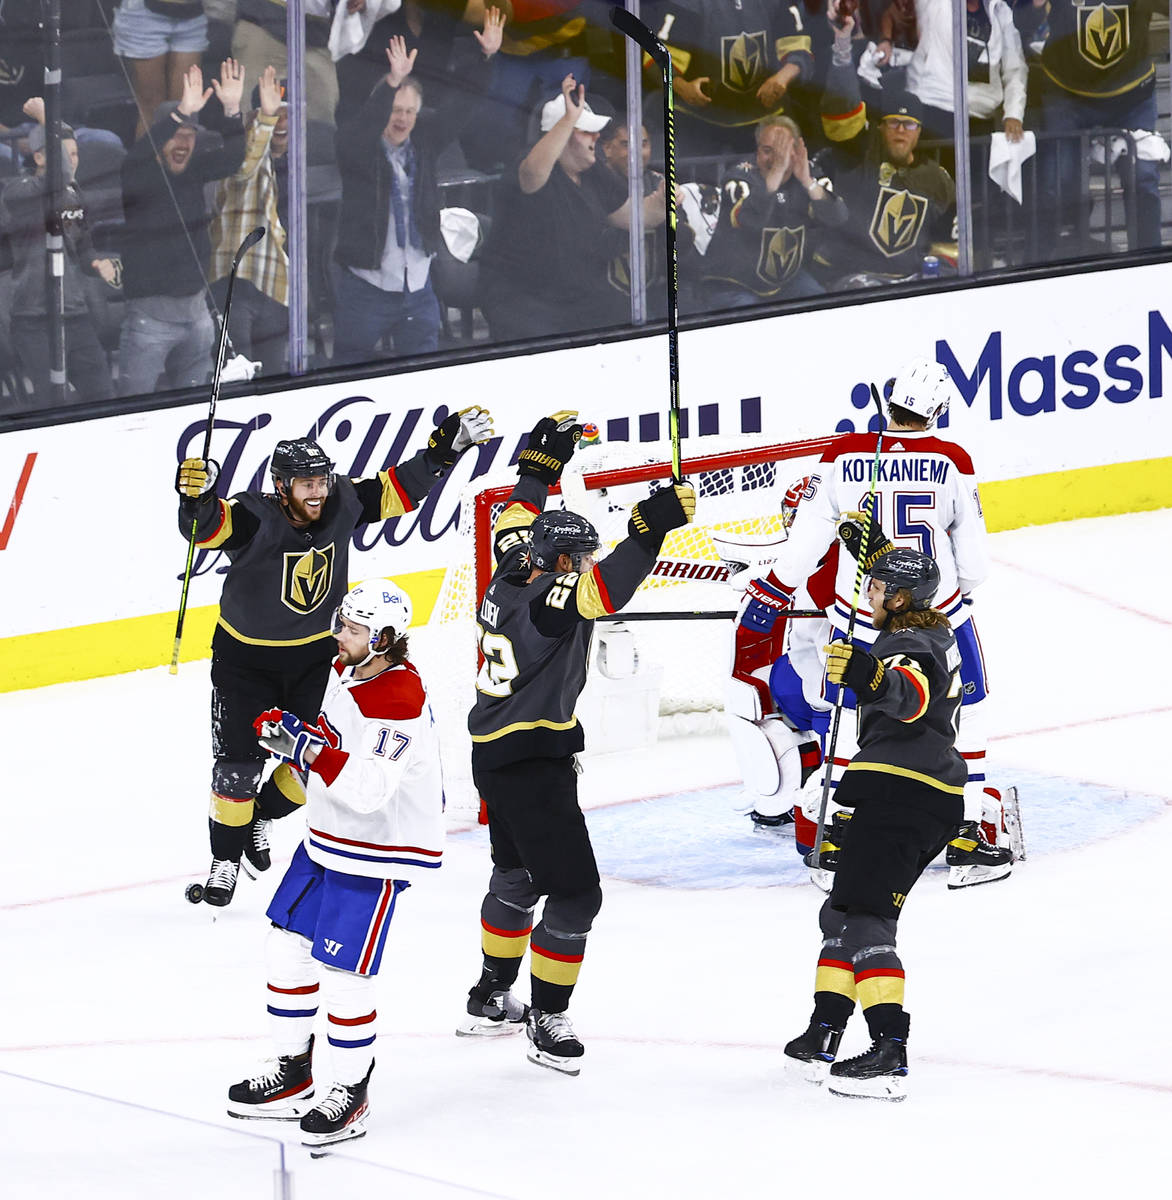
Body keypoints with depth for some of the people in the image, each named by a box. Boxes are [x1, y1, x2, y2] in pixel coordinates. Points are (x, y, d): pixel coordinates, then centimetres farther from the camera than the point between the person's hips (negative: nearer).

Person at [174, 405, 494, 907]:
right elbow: (204, 527, -45)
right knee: (238, 765, -1)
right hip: (246, 658, -4)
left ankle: (259, 817, 37)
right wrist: (196, 495, -67)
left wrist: (450, 443, -14)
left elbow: (401, 488, -5)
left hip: (315, 656, 4)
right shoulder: (254, 518, -29)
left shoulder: (343, 503, -15)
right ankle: (225, 860, 19)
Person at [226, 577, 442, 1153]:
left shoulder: (397, 699, -26)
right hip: (327, 836, 10)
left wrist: (305, 746, -38)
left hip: (378, 851, -10)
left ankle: (351, 1094, 10)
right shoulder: (347, 671, 4)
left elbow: (369, 788, -34)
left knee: (341, 974, -8)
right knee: (285, 949, 13)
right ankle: (291, 1074, 29)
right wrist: (288, 735, -2)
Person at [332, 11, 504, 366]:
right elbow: (359, 131, -28)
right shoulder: (357, 148, -7)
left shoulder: (423, 144, 8)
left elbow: (460, 108, 8)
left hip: (418, 289, 5)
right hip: (366, 291, -5)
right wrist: (393, 83, -42)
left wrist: (486, 57, -3)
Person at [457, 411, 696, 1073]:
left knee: (517, 876, 26)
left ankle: (491, 998, 38)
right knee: (574, 891, -6)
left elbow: (517, 521, 22)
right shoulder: (547, 600, -21)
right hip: (534, 764, -10)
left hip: (498, 755, 11)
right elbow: (604, 591, -40)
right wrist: (650, 528, -45)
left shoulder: (512, 578, 4)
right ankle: (548, 1021, 1)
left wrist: (543, 458, 27)